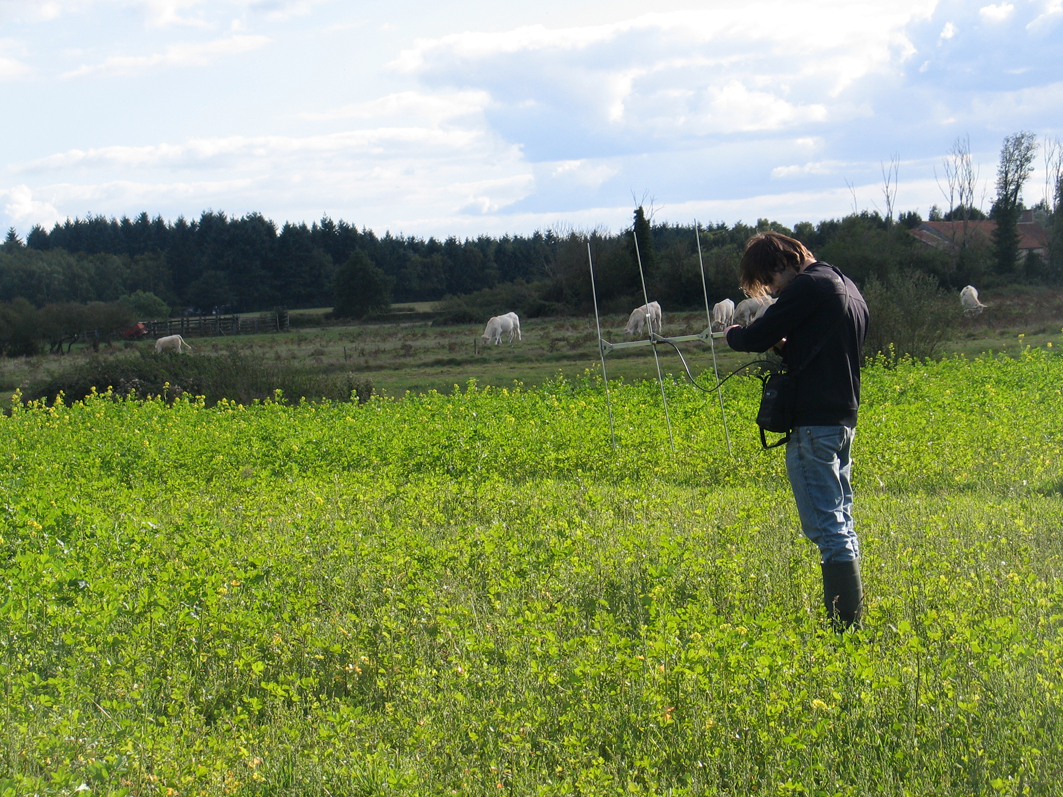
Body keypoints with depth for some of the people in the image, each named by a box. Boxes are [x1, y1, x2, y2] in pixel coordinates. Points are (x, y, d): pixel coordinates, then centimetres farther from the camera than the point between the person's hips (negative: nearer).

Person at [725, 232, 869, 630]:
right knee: (840, 524, 15)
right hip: (844, 417, 10)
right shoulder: (847, 287, 17)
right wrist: (785, 346, 10)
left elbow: (756, 338, -12)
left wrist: (732, 332, 9)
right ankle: (851, 622, 19)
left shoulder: (808, 286, -12)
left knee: (826, 527, -10)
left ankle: (844, 627, -12)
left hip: (814, 422, -10)